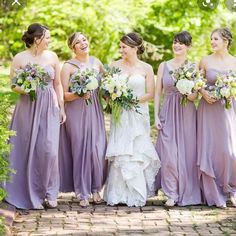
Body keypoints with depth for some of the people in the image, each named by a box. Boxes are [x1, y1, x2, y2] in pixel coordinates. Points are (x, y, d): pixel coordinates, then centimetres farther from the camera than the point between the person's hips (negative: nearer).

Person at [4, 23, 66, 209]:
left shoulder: (52, 57, 5)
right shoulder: (20, 58, -3)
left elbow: (58, 84, 10)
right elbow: (13, 85, 0)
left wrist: (62, 108, 8)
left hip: (49, 109, 2)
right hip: (28, 109, -2)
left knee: (49, 150, -5)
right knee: (29, 151, 1)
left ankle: (49, 193, 8)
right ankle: (31, 194, 13)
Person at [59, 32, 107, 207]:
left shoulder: (97, 63, 10)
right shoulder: (69, 66, -3)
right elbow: (64, 94, -5)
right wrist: (79, 94, -22)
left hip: (95, 111, 4)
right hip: (76, 112, -3)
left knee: (98, 150, -2)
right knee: (80, 150, -2)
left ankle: (96, 188, 14)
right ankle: (82, 193, 7)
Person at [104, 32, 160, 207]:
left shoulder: (146, 68, 1)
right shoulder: (115, 66, 4)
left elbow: (150, 94, -1)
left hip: (138, 116, -1)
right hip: (120, 116, 1)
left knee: (136, 154, 0)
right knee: (120, 155, -3)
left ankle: (137, 195, 10)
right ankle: (119, 194, 5)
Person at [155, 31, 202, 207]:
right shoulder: (164, 66, 9)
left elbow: (195, 96, 0)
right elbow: (158, 92, 9)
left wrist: (191, 93, -22)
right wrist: (156, 116, 1)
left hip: (187, 114, -1)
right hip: (168, 113, 1)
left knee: (187, 152, 1)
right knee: (169, 154, -7)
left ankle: (187, 192, 12)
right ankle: (172, 194, -3)